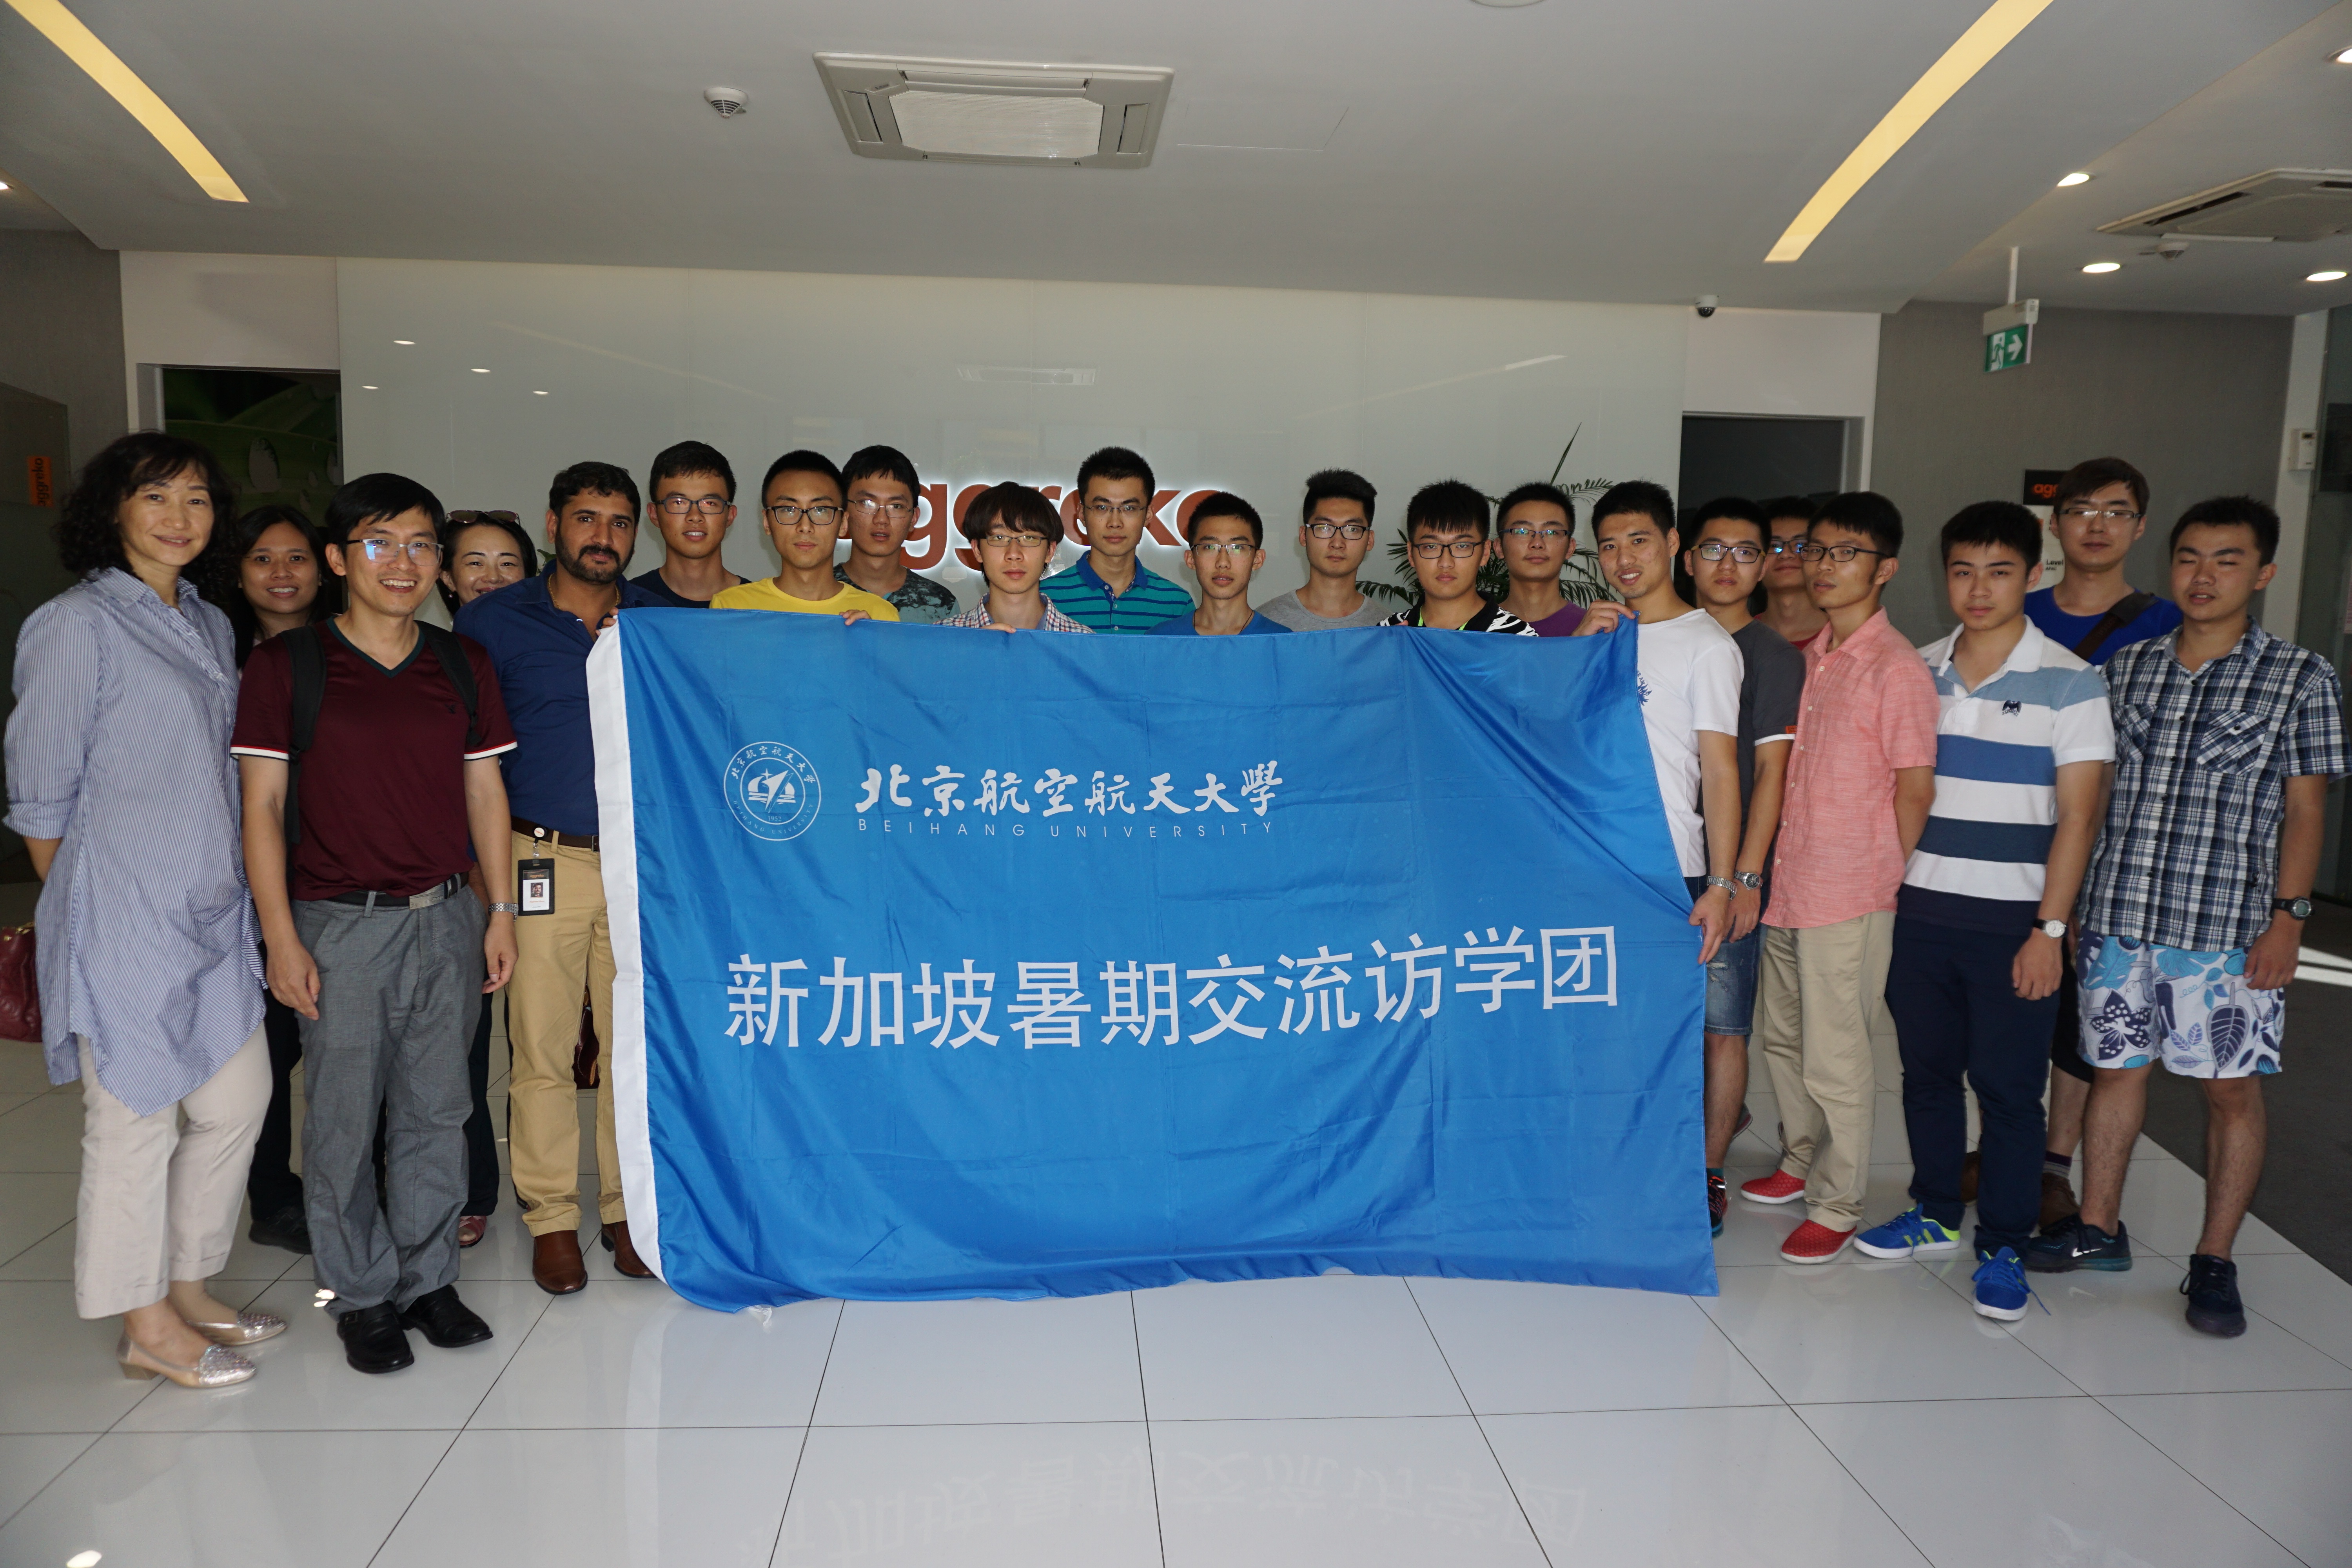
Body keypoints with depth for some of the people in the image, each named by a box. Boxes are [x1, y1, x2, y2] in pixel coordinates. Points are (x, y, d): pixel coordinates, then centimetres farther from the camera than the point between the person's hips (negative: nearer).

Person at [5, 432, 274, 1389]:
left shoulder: (211, 627, 13)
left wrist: (232, 880, 14)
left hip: (212, 907, 8)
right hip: (125, 915, -8)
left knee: (237, 1099, 13)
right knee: (136, 1117, 3)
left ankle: (188, 1292, 29)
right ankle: (147, 1329, 17)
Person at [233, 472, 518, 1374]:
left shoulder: (464, 667, 8)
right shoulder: (286, 668, -2)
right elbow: (263, 807, -3)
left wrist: (500, 910, 6)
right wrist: (282, 938, -8)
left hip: (445, 919, 3)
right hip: (339, 925, -3)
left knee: (436, 1111, 9)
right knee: (343, 1120, 4)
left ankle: (428, 1278, 24)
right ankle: (361, 1295, 20)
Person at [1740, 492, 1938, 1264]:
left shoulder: (1897, 669, -13)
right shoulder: (1808, 657, 10)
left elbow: (1914, 793, -11)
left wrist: (1882, 883, -4)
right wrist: (1767, 868, 12)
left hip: (1848, 894, -8)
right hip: (1787, 881, 8)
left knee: (1835, 1056, 1)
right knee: (1781, 1034, 19)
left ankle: (1838, 1206, 16)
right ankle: (1800, 1162, 38)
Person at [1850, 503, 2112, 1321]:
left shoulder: (2068, 683, -5)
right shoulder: (1917, 670, 7)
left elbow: (2079, 816, -7)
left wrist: (2049, 930, -12)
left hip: (2013, 921, -4)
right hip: (1920, 908, 4)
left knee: (2007, 1087, 3)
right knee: (1927, 1070, 13)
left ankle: (2004, 1246, 16)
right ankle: (1936, 1212, 29)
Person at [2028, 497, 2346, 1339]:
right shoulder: (2127, 667, 8)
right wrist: (2077, 899, 10)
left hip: (2229, 923, -3)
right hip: (2118, 913, 3)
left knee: (2232, 1087, 4)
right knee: (2116, 1066, 12)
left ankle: (2214, 1262, 16)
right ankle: (2098, 1227, 26)